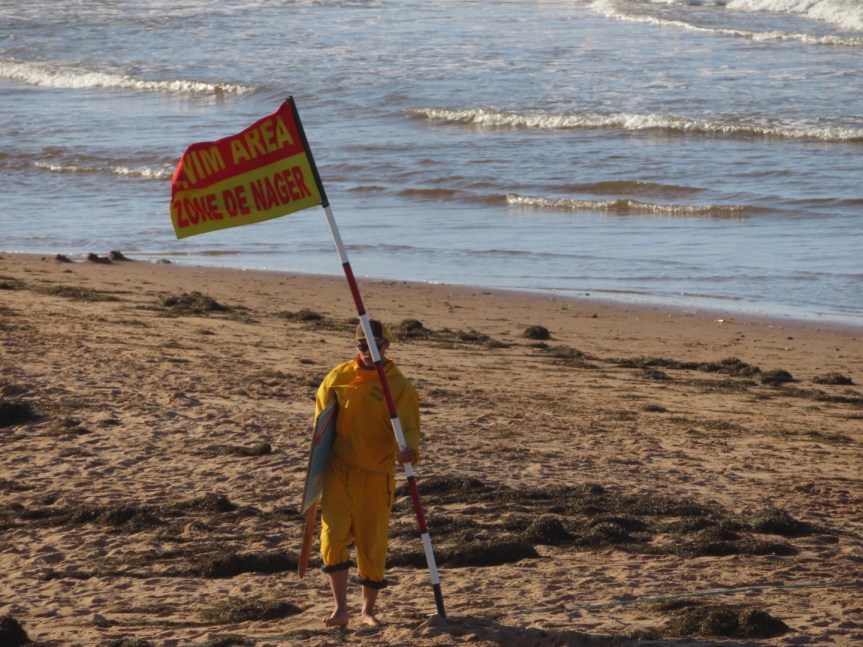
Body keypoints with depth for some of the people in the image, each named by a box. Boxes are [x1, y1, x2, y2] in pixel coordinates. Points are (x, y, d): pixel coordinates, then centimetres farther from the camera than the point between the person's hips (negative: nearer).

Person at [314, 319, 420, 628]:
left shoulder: (399, 386, -6)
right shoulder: (339, 377, 2)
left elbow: (408, 427, -14)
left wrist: (408, 449, -36)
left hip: (376, 475, -2)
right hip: (339, 471, 2)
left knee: (372, 544, 5)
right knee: (333, 536, -8)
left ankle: (368, 610, 20)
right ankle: (340, 607, 0)